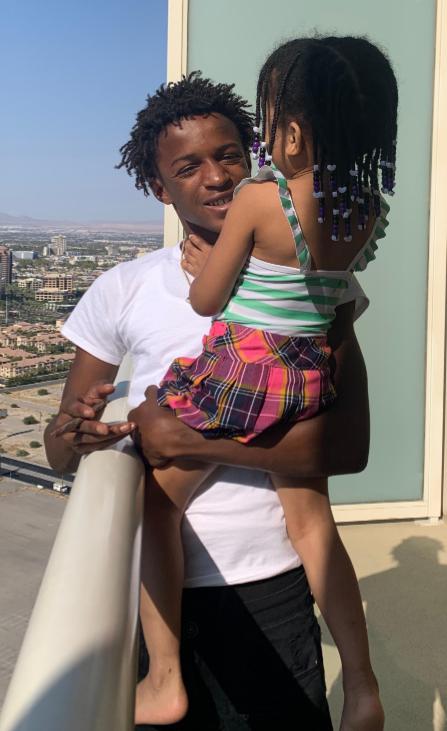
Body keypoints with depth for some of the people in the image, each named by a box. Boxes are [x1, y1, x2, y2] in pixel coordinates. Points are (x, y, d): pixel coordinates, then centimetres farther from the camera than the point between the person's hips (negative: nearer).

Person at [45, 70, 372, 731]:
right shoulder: (123, 292, -1)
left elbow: (348, 445, -14)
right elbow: (58, 449, 2)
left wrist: (188, 441, -20)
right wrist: (78, 435, -22)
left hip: (272, 584, -1)